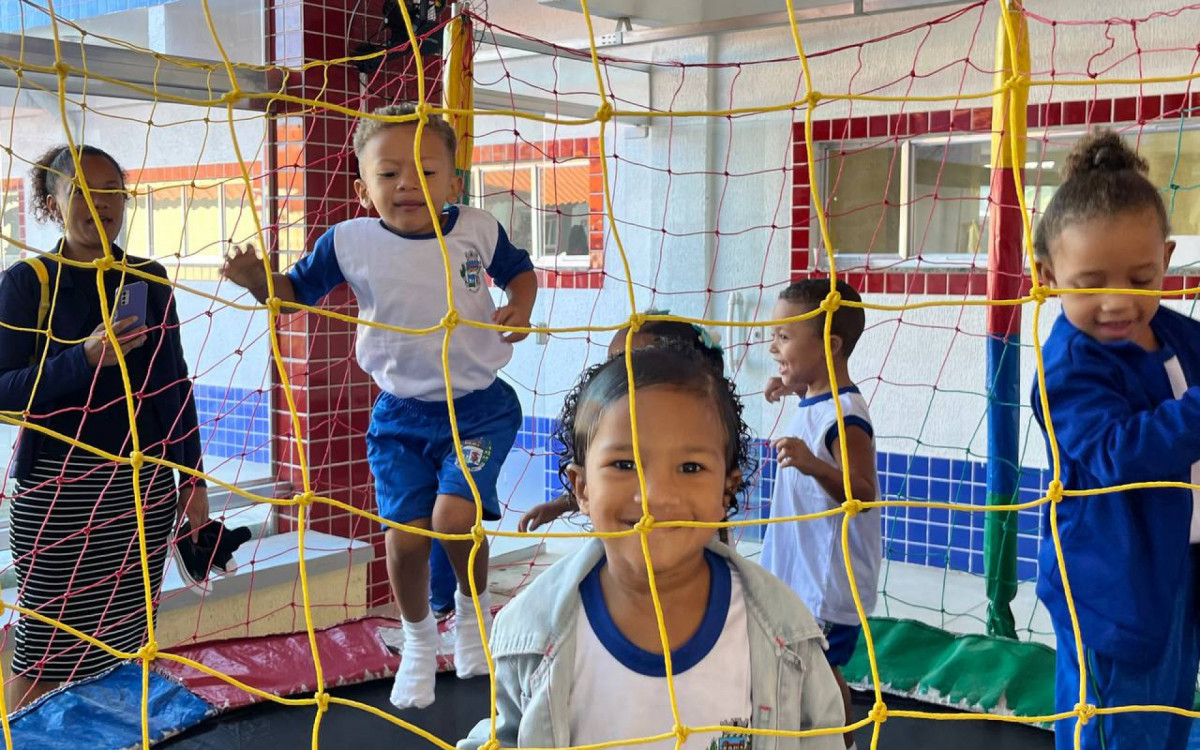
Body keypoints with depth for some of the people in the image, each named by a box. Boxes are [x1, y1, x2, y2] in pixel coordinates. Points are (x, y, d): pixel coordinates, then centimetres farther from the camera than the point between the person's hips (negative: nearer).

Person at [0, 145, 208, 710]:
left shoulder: (150, 280, 8)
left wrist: (192, 478, 11)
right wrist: (85, 359, -24)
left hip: (145, 484, 4)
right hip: (62, 489, -3)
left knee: (125, 640, 8)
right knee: (48, 650, -1)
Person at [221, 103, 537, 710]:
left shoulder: (478, 229, -8)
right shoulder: (350, 241, -8)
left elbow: (519, 270, 11)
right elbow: (296, 291, 4)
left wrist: (521, 306, -10)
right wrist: (257, 279, -17)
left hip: (478, 407, -1)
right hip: (400, 415, 1)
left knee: (453, 516, -18)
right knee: (406, 533, -3)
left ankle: (473, 608, 16)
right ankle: (417, 640, 28)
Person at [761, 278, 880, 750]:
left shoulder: (843, 416, -21)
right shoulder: (814, 404, 8)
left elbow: (863, 494, -27)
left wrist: (813, 465, -40)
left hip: (828, 583, -10)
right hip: (802, 575, 10)